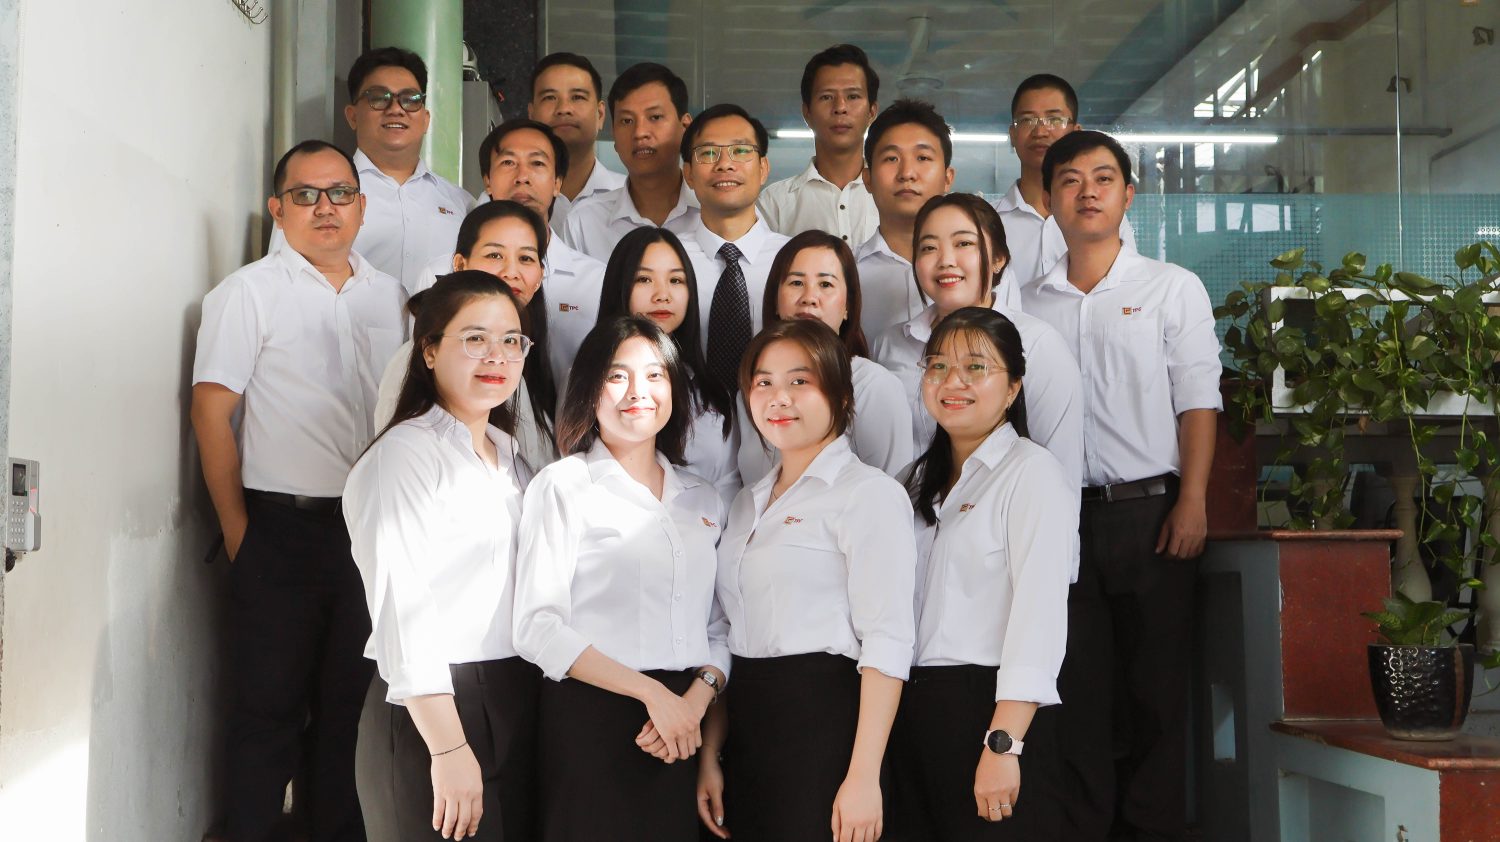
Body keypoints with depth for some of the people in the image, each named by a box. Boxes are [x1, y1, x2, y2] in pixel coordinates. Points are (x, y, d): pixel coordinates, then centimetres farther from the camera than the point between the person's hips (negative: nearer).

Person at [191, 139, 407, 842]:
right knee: (270, 704, 3)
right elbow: (212, 414, -6)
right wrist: (237, 531, -9)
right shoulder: (249, 293, -2)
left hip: (373, 529, 4)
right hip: (282, 528, -4)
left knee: (352, 703, 12)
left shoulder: (389, 295, 12)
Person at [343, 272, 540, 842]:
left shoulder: (509, 453, 15)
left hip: (523, 697, 8)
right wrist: (448, 748, -22)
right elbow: (401, 608, -18)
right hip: (446, 706, -8)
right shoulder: (407, 455, -11)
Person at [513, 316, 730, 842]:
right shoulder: (563, 486, -1)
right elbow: (537, 627, -10)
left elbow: (719, 627, 11)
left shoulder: (702, 500, 14)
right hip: (590, 720, -4)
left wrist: (697, 699, -9)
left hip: (685, 733, 4)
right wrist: (652, 692, -14)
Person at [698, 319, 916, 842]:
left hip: (824, 718, -6)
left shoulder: (868, 493, -6)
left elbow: (887, 641, -14)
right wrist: (709, 755, 9)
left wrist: (864, 776, -20)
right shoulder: (749, 504, 17)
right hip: (748, 723, 7)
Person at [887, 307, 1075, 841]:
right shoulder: (923, 478, 17)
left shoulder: (1033, 473, -7)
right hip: (914, 711, 7)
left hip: (991, 705, -7)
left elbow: (1039, 614, -16)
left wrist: (1002, 744, -22)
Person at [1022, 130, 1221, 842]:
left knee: (1155, 685, 1)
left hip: (1149, 510, -2)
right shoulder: (1029, 304, 12)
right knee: (1075, 685, 4)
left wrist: (1191, 503, -10)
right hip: (1059, 514, 2)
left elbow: (1197, 404, 0)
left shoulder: (1172, 288, 6)